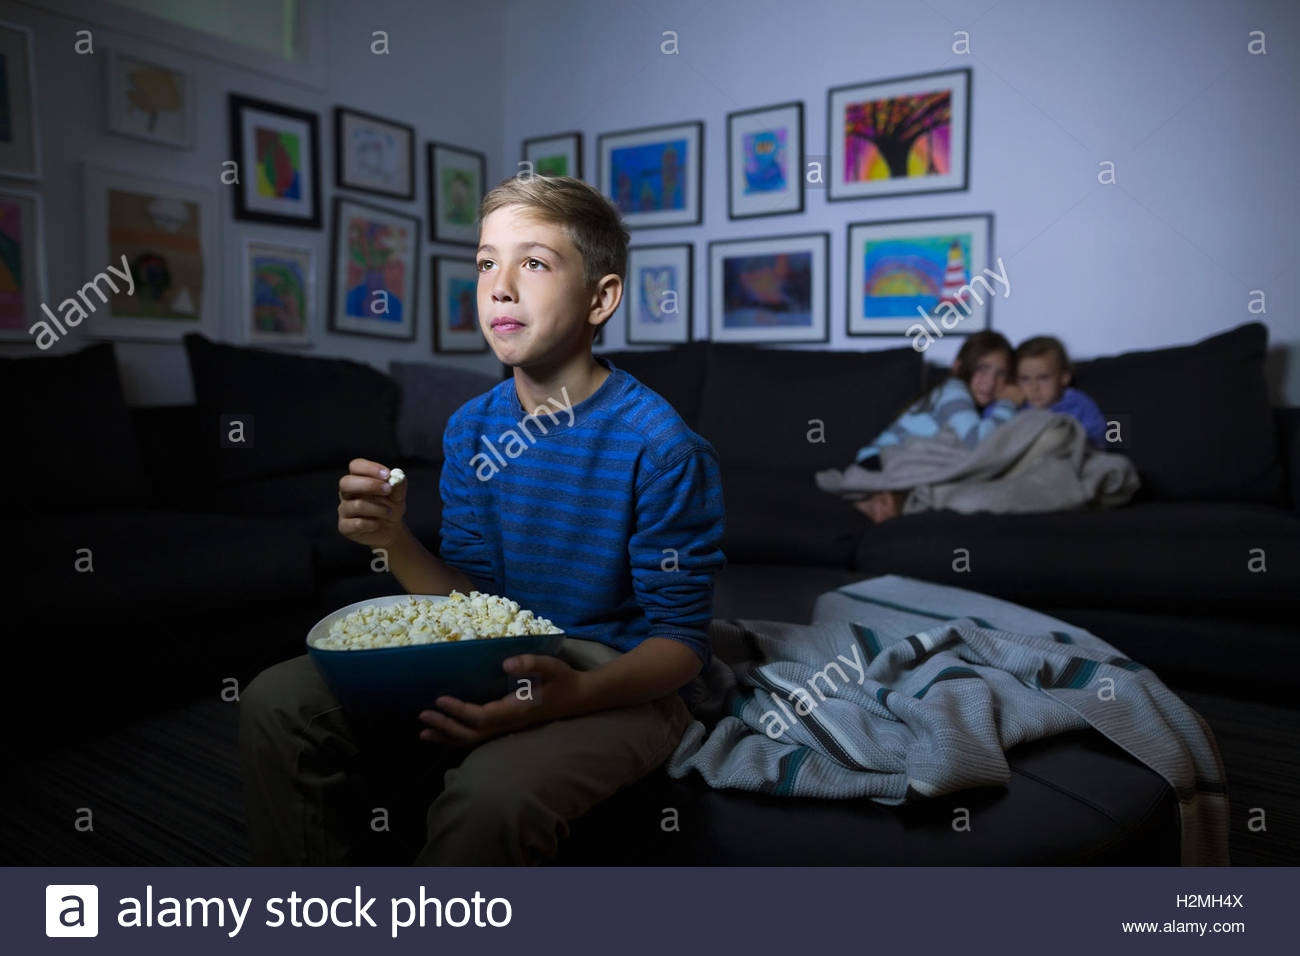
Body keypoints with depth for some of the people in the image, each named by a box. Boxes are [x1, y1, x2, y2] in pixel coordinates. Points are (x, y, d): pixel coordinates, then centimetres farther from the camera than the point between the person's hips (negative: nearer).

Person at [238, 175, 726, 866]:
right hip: (494, 665, 6)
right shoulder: (471, 427, 4)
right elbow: (473, 599, 5)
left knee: (491, 794, -36)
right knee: (277, 702, -9)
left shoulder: (661, 446, -15)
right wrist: (393, 540, -15)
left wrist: (572, 696, -32)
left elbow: (681, 639, -13)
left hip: (621, 684, -5)